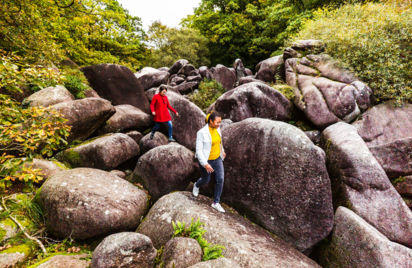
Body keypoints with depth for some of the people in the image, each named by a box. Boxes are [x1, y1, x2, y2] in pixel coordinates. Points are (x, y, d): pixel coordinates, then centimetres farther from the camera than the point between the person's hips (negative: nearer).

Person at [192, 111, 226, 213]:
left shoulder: (217, 128, -5)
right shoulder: (202, 133, -25)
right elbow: (198, 150, -23)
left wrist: (222, 150, 28)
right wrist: (205, 164, -29)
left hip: (217, 159, 5)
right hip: (206, 161, -5)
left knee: (220, 179, -4)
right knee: (206, 180, 16)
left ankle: (216, 203, 13)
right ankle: (197, 185, 53)